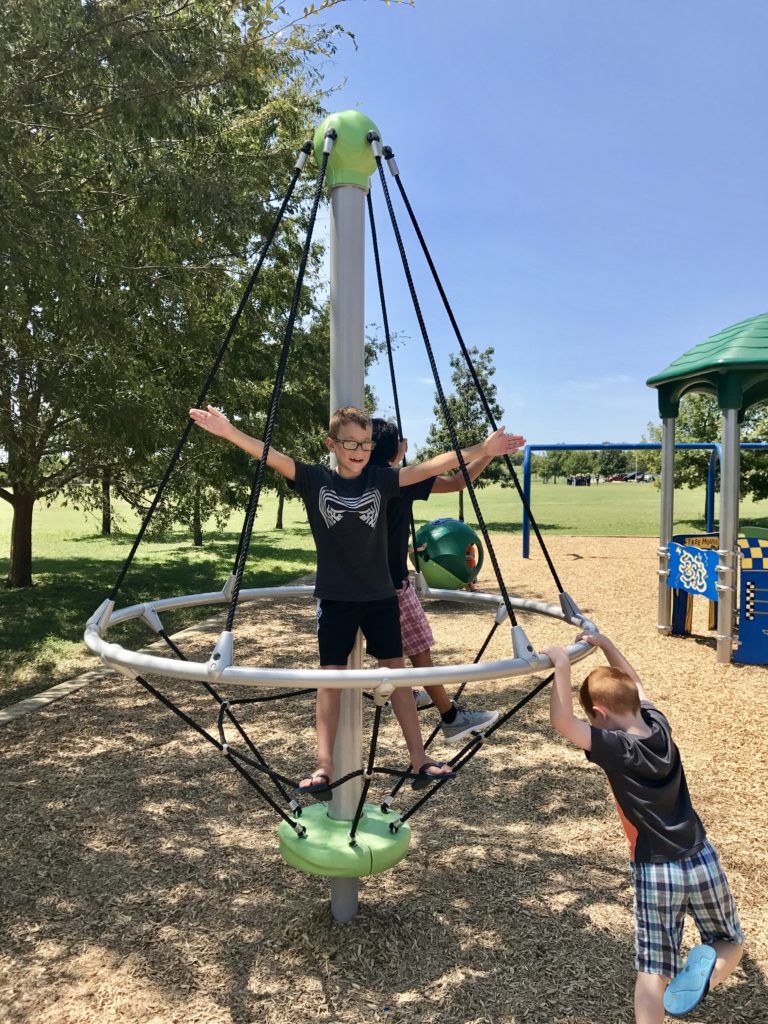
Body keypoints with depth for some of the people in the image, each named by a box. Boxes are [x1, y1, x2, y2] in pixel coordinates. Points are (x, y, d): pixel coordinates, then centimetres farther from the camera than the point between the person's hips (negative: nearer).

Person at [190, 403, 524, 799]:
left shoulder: (381, 480, -2)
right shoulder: (314, 480, -5)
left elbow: (431, 466, -9)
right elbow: (270, 455, -17)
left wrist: (481, 450, -17)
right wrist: (229, 431, -31)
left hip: (380, 596, 2)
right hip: (334, 598, -1)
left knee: (397, 672, 7)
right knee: (330, 678, 2)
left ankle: (419, 760, 17)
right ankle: (324, 767, 10)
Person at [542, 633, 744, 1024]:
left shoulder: (614, 748, -20)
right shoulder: (658, 725, -4)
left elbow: (561, 722, -33)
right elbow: (633, 685, 14)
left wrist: (562, 665, -29)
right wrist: (604, 644, 18)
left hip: (655, 871, -4)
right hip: (702, 860, 5)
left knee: (652, 971, 7)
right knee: (730, 943, 23)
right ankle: (708, 967, -7)